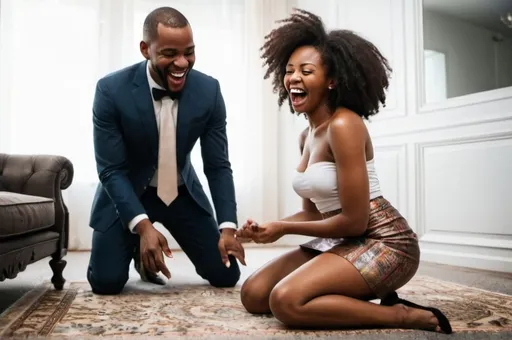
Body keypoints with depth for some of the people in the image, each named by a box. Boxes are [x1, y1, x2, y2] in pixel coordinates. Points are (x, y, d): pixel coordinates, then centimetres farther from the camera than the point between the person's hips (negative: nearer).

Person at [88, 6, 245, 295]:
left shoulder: (209, 90, -16)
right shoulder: (111, 90, -22)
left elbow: (218, 166, -10)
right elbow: (111, 170, -19)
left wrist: (228, 227, -22)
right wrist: (142, 225, -33)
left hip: (183, 192, 3)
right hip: (126, 192, -2)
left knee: (226, 275, -1)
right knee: (106, 282, -17)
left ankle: (149, 252, 26)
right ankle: (138, 248, 19)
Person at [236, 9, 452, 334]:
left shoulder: (343, 125, -19)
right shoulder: (307, 136, 10)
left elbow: (354, 221, -21)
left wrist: (283, 228, -10)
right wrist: (269, 227, -4)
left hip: (383, 243, -9)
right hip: (341, 241, 9)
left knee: (286, 301, -26)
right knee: (253, 294, 0)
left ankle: (405, 316, -10)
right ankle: (359, 302, 6)